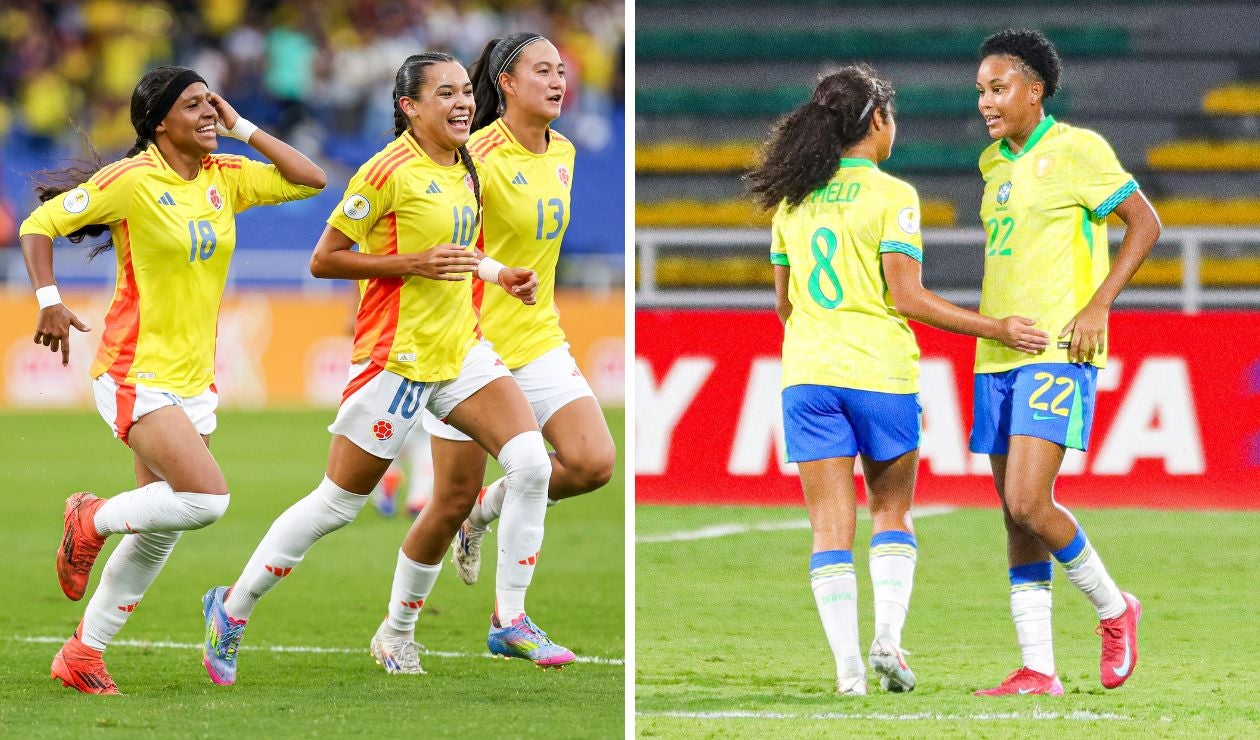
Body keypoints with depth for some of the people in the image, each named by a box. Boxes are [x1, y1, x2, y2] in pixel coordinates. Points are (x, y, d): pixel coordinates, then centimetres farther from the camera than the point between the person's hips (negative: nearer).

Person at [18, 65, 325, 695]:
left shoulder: (224, 178, 7)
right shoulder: (130, 181, -11)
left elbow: (310, 179, 4)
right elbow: (40, 224, -8)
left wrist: (243, 130, 1)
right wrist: (48, 301, -19)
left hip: (194, 378, 7)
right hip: (137, 375, -7)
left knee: (157, 534, 8)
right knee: (206, 498, -22)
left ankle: (82, 655, 20)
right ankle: (92, 520, 4)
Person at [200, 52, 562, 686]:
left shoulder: (463, 170, 10)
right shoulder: (390, 171, -15)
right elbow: (323, 260, -13)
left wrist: (499, 274, 12)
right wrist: (414, 264, -20)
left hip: (460, 348, 7)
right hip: (396, 357, -7)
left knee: (531, 462, -12)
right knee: (338, 503, 0)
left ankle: (510, 616, -2)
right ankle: (232, 608, 18)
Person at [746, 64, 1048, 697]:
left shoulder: (792, 198, 8)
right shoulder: (892, 196, -6)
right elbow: (906, 295, -12)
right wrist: (995, 329, -7)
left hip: (808, 372, 3)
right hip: (881, 371, -3)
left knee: (831, 524, 3)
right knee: (892, 510, 15)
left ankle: (847, 665, -6)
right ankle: (887, 637, -2)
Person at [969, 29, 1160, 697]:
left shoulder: (1077, 150, -7)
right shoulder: (994, 163, 15)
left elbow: (1145, 223, -7)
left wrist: (1097, 307, -15)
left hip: (1058, 355, -8)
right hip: (998, 358, 8)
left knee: (1028, 503, -18)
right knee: (1016, 515, 3)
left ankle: (1113, 609, 5)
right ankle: (1037, 670, 5)